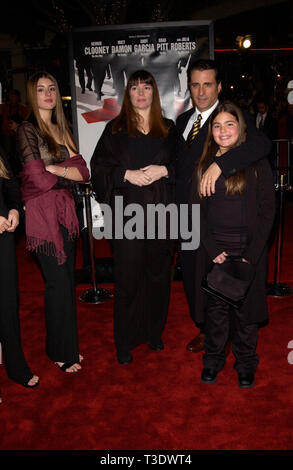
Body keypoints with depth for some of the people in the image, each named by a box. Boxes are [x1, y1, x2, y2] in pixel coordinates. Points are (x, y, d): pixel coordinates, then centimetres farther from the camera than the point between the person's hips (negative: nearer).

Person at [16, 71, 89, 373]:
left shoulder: (62, 129, 15)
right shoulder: (27, 131, -7)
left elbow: (83, 171, 5)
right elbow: (39, 179, -16)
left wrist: (55, 169, -10)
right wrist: (69, 171, -2)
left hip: (65, 211, 7)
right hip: (43, 214, -7)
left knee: (67, 280, 12)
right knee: (58, 282, 0)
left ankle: (67, 346, 28)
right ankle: (60, 352, 18)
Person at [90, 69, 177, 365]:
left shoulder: (168, 129, 12)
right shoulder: (115, 129, 6)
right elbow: (99, 166, 1)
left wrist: (163, 170, -10)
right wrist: (127, 174, -14)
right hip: (126, 212, -2)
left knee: (158, 274, 8)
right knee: (128, 277, 1)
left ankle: (154, 332, 27)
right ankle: (124, 341, 16)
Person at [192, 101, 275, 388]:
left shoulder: (257, 164, 0)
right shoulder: (204, 164, 7)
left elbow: (267, 213, -3)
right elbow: (198, 211, 4)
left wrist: (250, 256, -11)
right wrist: (214, 251, -7)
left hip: (248, 249, -1)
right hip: (213, 249, 2)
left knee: (245, 310, 7)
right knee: (215, 309, 7)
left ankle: (246, 365, 26)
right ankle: (213, 361, 27)